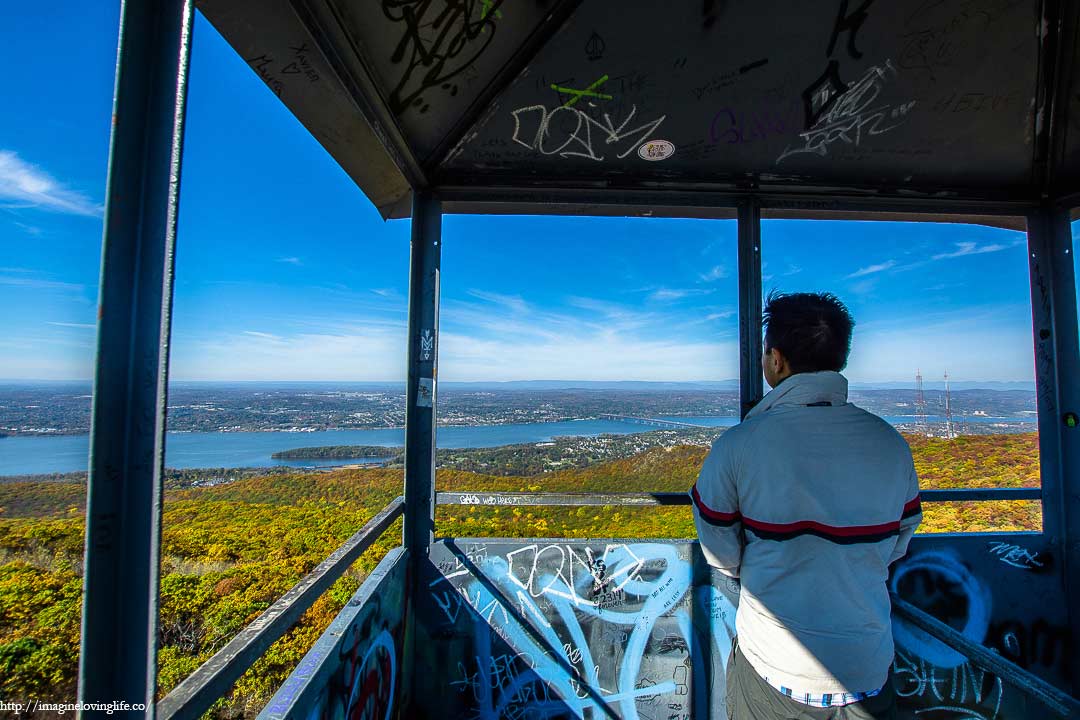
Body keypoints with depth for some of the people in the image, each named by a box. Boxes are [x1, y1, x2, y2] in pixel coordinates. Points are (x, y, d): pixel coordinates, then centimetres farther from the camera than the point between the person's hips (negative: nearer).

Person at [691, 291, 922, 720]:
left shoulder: (737, 445, -20)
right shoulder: (890, 443, -8)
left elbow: (721, 557, -9)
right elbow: (897, 546, 5)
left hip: (772, 669, -2)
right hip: (868, 670, 3)